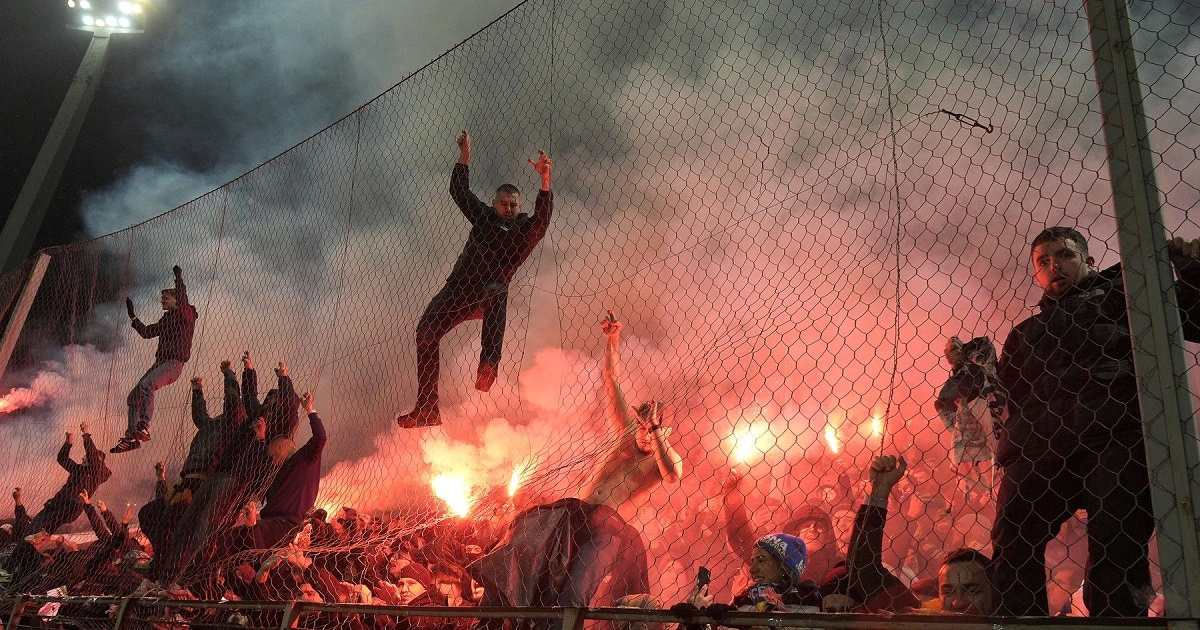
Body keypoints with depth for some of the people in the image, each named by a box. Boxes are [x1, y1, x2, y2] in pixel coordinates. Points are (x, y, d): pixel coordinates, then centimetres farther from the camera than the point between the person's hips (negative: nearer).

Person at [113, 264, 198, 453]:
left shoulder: (186, 314, 0)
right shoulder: (166, 318, 25)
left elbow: (182, 300, -23)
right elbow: (146, 332, 31)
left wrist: (179, 279, -29)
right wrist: (132, 316, 32)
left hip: (174, 363, -9)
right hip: (160, 362, 9)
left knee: (146, 385, -33)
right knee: (133, 396, 4)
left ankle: (143, 427, -39)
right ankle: (131, 437, 6)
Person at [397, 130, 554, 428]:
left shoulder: (525, 230, 4)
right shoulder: (485, 216, 18)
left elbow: (543, 217, -15)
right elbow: (460, 192, 20)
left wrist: (545, 180, -28)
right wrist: (464, 157, 10)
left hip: (487, 294, -5)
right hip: (457, 290, 5)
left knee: (497, 291, -40)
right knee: (426, 332, -9)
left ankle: (489, 364, -48)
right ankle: (427, 409, -7)